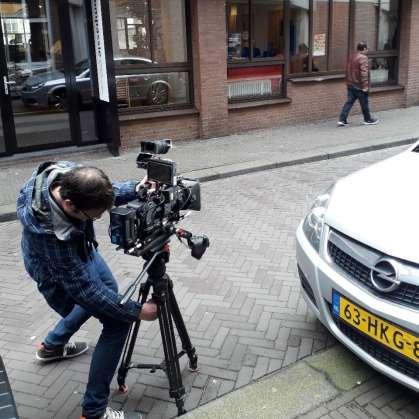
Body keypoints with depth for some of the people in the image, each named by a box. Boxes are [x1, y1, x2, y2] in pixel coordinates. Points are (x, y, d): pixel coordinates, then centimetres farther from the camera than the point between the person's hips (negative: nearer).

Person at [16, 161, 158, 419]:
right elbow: (84, 289, -33)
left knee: (107, 291, 28)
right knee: (118, 322, -9)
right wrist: (136, 312, -28)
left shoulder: (68, 175, -27)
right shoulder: (50, 232, -44)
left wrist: (135, 189, -23)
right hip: (59, 274, -8)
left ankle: (52, 347, 45)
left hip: (79, 248, 8)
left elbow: (105, 193, -4)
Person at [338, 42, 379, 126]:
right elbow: (364, 73, -22)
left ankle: (342, 119, -1)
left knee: (349, 102, 8)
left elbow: (348, 70, 20)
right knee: (364, 103, 7)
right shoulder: (363, 58, -16)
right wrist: (365, 86, -20)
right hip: (359, 86, -8)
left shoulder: (351, 57, 11)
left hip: (350, 84, 8)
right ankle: (368, 119, 21)